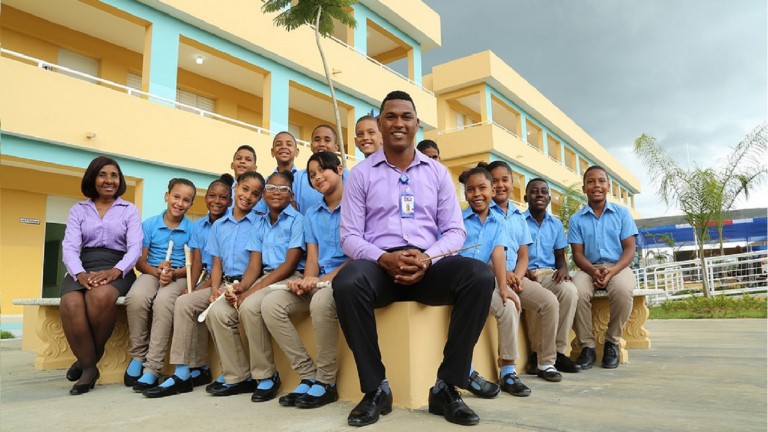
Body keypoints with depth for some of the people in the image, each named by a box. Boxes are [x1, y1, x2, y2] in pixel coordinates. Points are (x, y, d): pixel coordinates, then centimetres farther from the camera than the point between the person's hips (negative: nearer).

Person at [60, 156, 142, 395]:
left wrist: (115, 271, -20)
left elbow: (135, 247, 0)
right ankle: (89, 366, -16)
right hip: (82, 268, 2)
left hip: (116, 269, -2)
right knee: (70, 304, -32)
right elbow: (70, 247, 3)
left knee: (99, 296, -37)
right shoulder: (78, 210, 17)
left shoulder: (129, 210, 13)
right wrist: (80, 274, -19)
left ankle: (89, 357, -12)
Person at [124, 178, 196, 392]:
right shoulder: (149, 224, 6)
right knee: (136, 297, -34)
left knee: (163, 301, -36)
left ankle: (152, 368, -31)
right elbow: (140, 261, 4)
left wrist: (173, 273, -19)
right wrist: (157, 270, -16)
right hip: (152, 273, 2)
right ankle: (138, 355, -12)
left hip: (179, 276, -1)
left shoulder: (192, 229, 2)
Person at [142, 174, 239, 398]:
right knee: (193, 307, -23)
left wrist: (201, 288, -18)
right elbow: (197, 263, 6)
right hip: (207, 282, 6)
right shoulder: (198, 226, 13)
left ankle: (182, 374, -17)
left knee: (184, 303, -23)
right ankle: (200, 369, -8)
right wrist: (190, 287, -10)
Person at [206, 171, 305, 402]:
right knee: (218, 311, -13)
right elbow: (254, 264, 10)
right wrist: (241, 286, -13)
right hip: (264, 279, 7)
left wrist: (253, 290, -17)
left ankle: (267, 376, -15)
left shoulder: (297, 220, -3)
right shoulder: (260, 224, 17)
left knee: (250, 306, -32)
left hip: (289, 279, -7)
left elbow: (290, 264, -11)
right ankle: (238, 377, 0)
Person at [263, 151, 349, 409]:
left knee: (321, 301, -38)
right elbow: (312, 257, 11)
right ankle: (309, 376, -11)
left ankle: (326, 382, -19)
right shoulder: (311, 215, 18)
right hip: (319, 282, 7)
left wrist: (324, 279, -18)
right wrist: (307, 282, -11)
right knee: (271, 304, -16)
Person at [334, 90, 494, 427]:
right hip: (379, 265, -1)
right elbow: (349, 236, 1)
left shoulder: (437, 172, 14)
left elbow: (455, 231, 7)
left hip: (428, 264, 2)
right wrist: (384, 258, -19)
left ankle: (447, 387, -16)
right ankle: (376, 388, -17)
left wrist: (427, 258, -14)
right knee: (346, 283, -36)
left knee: (480, 276, -28)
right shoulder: (361, 174, 8)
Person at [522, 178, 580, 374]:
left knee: (570, 291, -30)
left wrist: (563, 268, -5)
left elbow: (560, 256, 18)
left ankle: (558, 351, -20)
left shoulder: (556, 224, 19)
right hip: (525, 275, -4)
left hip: (550, 274, 4)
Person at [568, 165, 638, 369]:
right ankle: (587, 346, -17)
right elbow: (578, 254, 3)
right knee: (578, 292, -34)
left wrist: (612, 271, -18)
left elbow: (629, 249, 2)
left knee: (623, 290, -35)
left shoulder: (622, 213, 8)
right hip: (589, 268, 0)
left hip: (617, 266, 0)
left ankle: (612, 343, -12)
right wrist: (593, 271, -20)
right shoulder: (576, 219, 9)